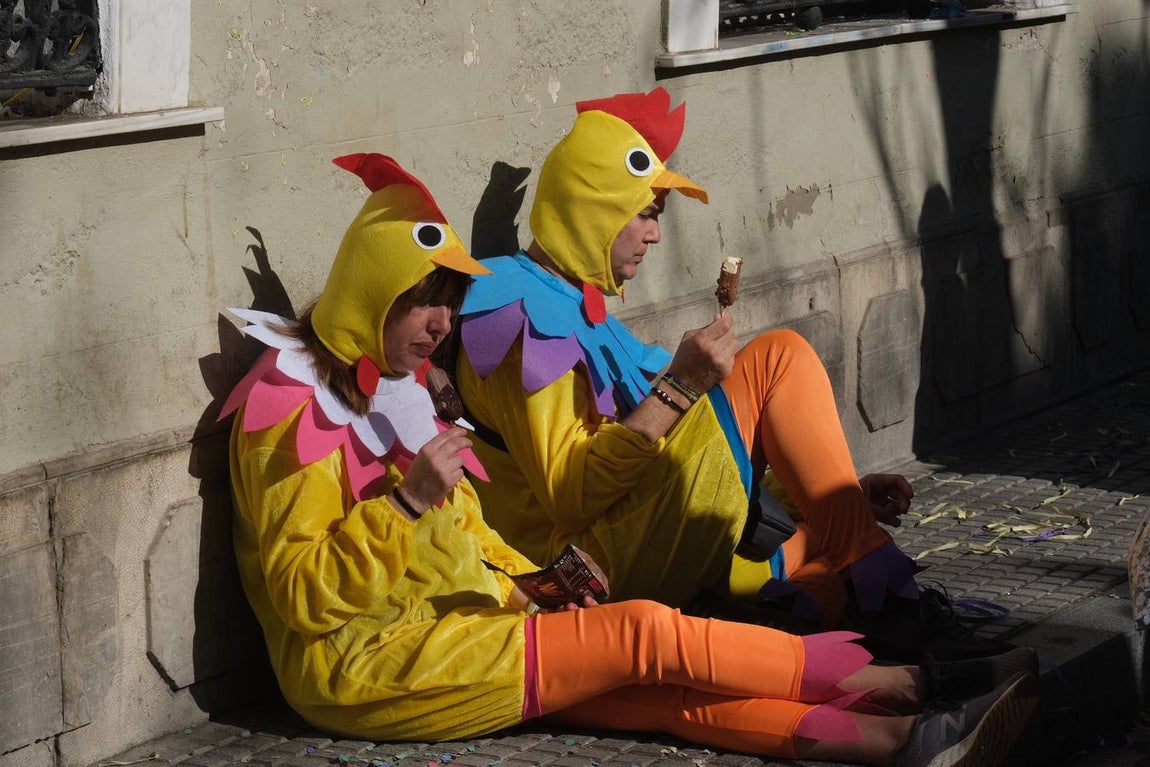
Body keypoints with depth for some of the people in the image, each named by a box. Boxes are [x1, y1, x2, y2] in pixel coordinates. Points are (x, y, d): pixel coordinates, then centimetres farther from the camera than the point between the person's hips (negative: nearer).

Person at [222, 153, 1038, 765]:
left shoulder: (392, 387, 17)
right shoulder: (289, 410, -11)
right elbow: (304, 596, -17)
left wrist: (533, 578, 9)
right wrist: (411, 500, -25)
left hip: (448, 624, 9)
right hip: (364, 667, -9)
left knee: (668, 689, -13)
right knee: (645, 633, -17)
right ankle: (899, 684, -8)